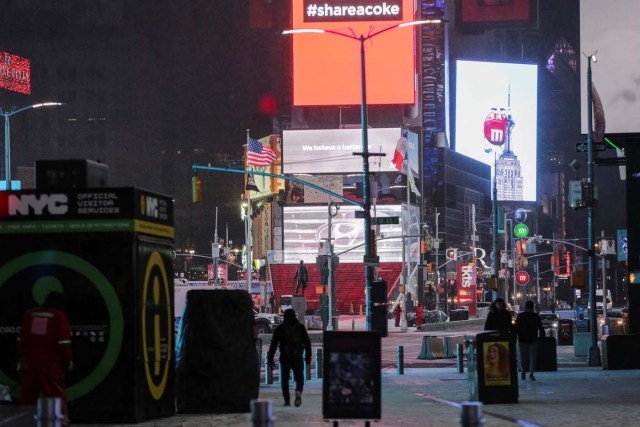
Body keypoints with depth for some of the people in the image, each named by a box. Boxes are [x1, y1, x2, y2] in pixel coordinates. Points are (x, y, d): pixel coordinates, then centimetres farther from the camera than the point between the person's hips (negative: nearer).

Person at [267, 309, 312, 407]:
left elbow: (273, 344, -2)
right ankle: (298, 393, -25)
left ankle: (286, 399, 6)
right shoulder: (300, 327, 6)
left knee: (285, 378, 12)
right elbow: (307, 342, 6)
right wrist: (308, 356, 13)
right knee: (299, 377, 3)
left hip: (284, 358, 0)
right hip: (298, 358, 0)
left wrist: (270, 359, 0)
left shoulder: (280, 328, 2)